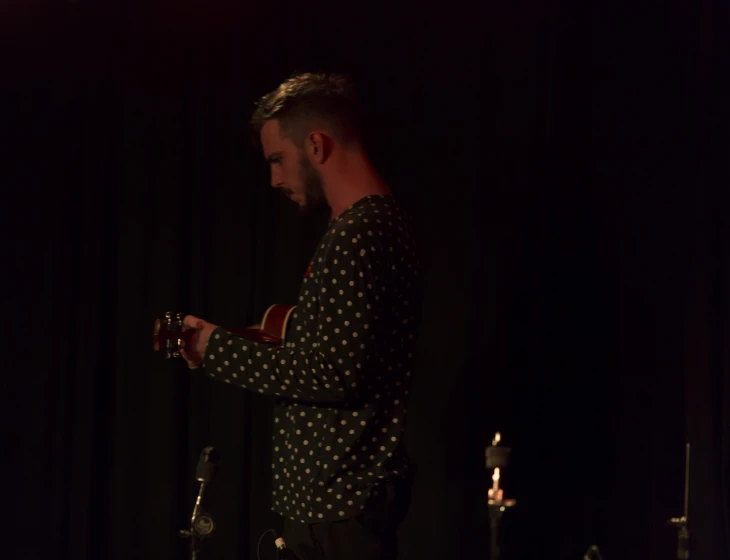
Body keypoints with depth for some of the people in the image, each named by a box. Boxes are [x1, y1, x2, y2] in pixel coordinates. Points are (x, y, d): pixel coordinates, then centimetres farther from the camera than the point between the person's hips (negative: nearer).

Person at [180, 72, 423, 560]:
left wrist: (218, 350, -14)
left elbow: (333, 374, -24)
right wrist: (232, 342, 14)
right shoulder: (384, 222, 14)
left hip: (339, 504, -10)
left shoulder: (358, 235, -19)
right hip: (337, 491, 10)